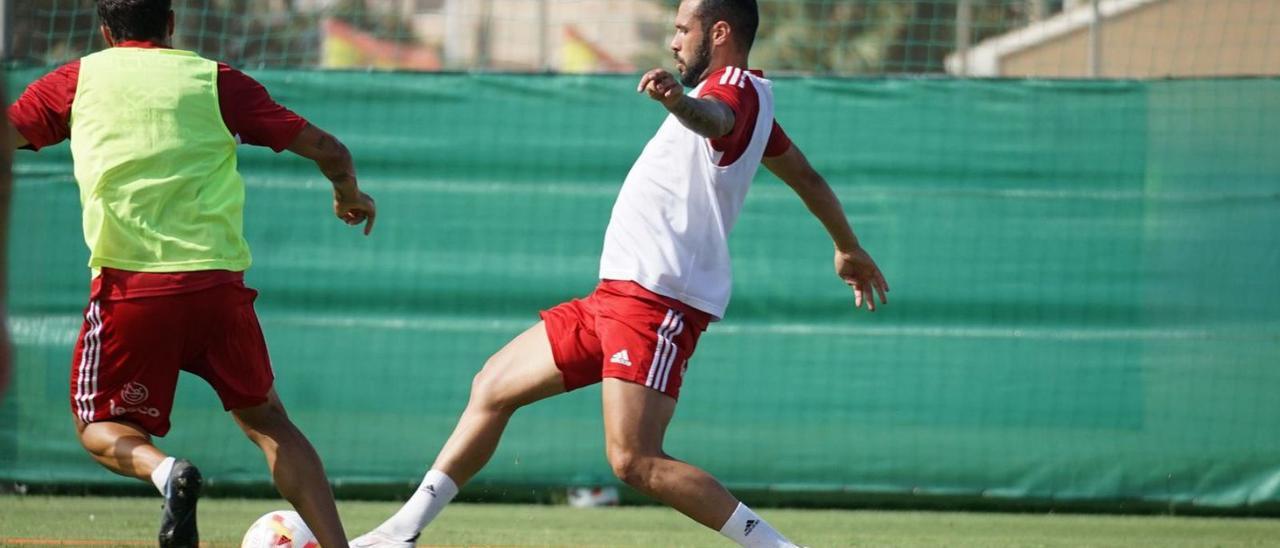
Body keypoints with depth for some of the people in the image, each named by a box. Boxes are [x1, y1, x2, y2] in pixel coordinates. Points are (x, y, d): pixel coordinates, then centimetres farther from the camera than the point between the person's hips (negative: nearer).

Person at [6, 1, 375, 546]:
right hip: (219, 285, 2)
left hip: (130, 285, -2)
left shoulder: (76, 80, 11)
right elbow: (326, 149, 9)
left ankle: (163, 470, -19)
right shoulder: (218, 81, 11)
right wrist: (349, 196, 29)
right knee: (266, 419, 18)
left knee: (99, 428, 14)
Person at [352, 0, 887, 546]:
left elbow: (713, 118, -38)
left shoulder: (736, 88, -12)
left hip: (656, 302, -11)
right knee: (493, 388, 16)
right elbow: (807, 178, 32)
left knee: (636, 463, -21)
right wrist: (848, 247, 47)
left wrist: (680, 102, -61)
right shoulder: (747, 101, 19)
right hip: (618, 296, 11)